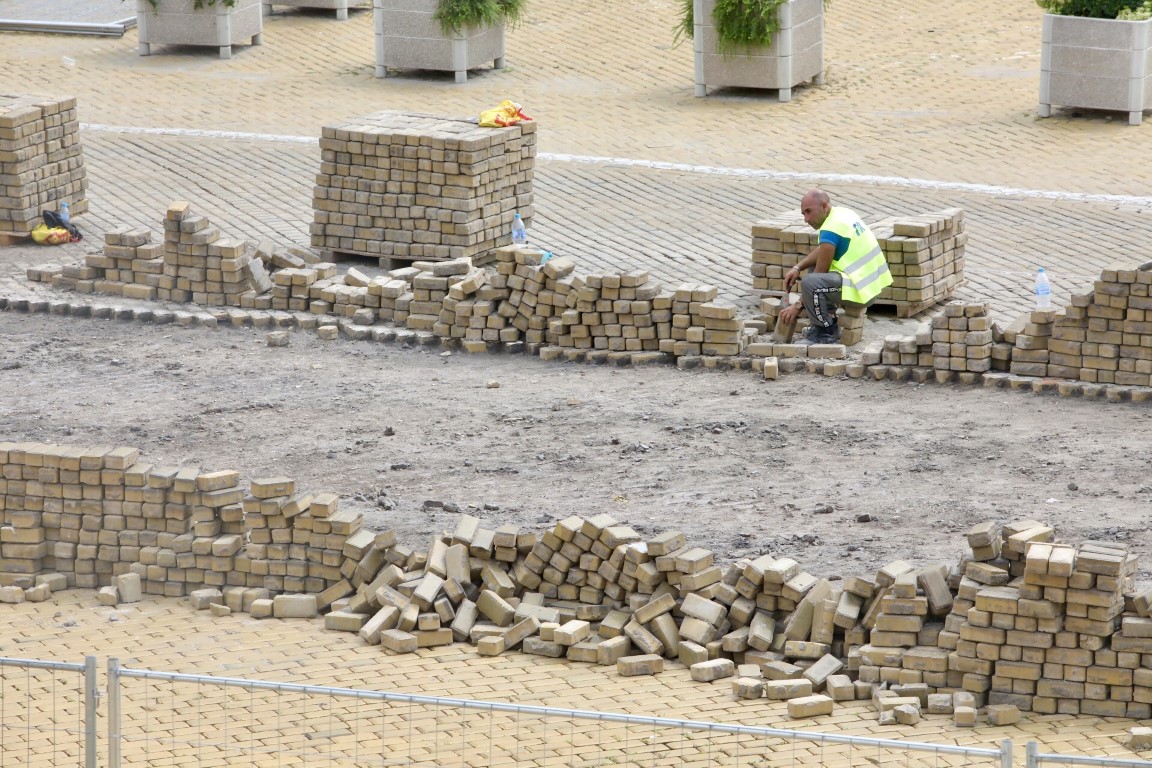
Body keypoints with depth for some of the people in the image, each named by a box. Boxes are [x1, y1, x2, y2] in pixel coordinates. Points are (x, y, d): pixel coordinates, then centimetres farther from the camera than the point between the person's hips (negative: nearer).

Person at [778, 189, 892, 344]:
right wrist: (797, 268, 5)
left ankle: (827, 332, -8)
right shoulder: (842, 213, 9)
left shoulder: (830, 230, -18)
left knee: (809, 282, -28)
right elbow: (821, 250, 20)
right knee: (814, 265, 24)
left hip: (861, 290, -11)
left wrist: (798, 306, -4)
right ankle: (828, 320, 20)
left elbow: (820, 274, -13)